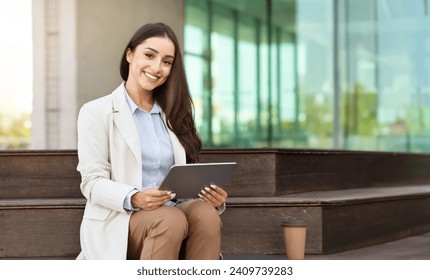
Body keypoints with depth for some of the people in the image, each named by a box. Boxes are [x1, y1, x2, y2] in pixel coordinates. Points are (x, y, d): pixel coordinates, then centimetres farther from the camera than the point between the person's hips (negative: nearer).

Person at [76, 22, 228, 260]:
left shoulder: (173, 115, 21)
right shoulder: (96, 113, 4)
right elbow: (92, 182, -4)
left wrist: (212, 197, -8)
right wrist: (134, 198, -25)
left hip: (170, 215, 4)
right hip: (118, 222, -4)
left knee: (206, 214, -29)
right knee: (171, 220, -35)